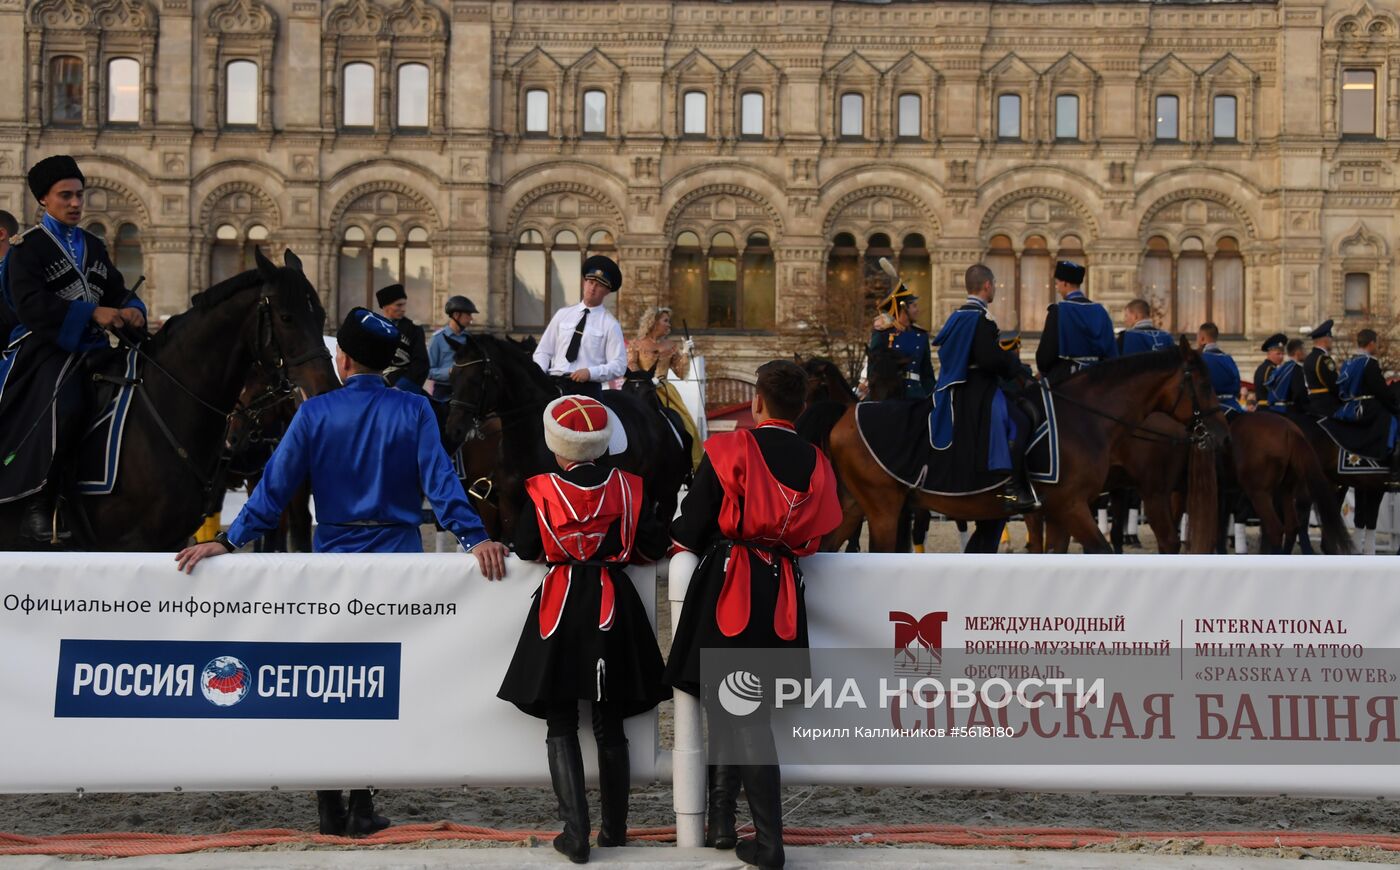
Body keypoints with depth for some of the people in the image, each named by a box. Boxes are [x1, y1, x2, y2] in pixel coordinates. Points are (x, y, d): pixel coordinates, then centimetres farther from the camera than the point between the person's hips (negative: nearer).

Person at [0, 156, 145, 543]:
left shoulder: (94, 246, 20)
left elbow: (117, 291, 21)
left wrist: (131, 310, -5)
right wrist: (92, 313, -24)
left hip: (92, 350, 7)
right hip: (47, 349, -7)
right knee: (63, 410, -30)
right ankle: (38, 508, -23)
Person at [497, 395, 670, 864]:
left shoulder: (541, 491, -9)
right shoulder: (626, 485, -5)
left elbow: (525, 550, -1)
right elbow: (653, 547, -2)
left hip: (560, 605, -2)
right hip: (614, 607, 2)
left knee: (561, 724, 5)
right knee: (610, 723, 13)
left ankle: (576, 833, -3)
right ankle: (614, 828, 19)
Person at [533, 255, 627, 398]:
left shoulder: (610, 324, 5)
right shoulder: (562, 314, 16)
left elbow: (619, 366, -1)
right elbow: (544, 351, 16)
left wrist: (590, 372, -16)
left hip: (587, 388, -3)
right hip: (554, 384, 3)